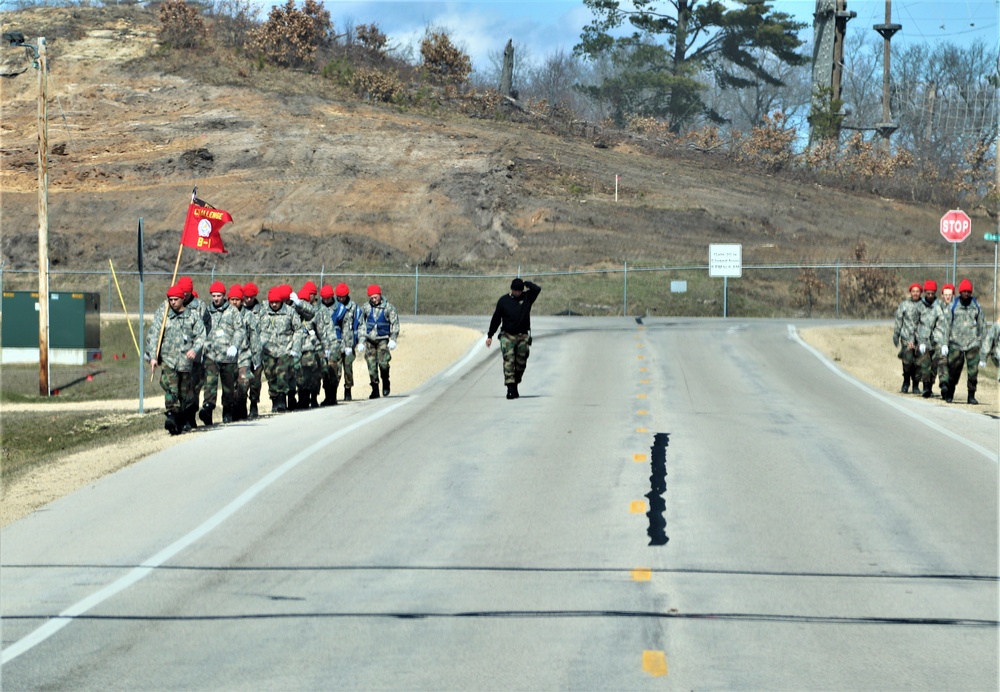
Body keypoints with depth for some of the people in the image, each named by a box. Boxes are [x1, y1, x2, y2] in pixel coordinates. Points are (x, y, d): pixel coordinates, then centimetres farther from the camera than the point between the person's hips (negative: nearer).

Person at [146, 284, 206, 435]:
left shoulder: (193, 315, 9)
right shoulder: (162, 315, 8)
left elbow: (201, 335, 6)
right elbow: (153, 336, 4)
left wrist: (195, 349, -14)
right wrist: (153, 356, -7)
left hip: (186, 359, 1)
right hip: (167, 359, -1)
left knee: (185, 391, 6)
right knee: (170, 388, -19)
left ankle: (184, 421, 18)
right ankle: (172, 415, -28)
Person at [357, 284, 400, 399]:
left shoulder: (389, 307, -1)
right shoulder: (365, 308, 6)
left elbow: (395, 324, 0)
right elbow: (361, 325, 12)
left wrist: (393, 339, -10)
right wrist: (361, 341, 7)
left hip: (383, 339, -3)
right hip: (369, 340, 3)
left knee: (383, 363, -18)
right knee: (371, 366, 0)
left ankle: (385, 383, 7)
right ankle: (375, 390, 10)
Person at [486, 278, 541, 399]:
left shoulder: (527, 297, 4)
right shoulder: (504, 300, 2)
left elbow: (537, 289, -13)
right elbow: (496, 318, 6)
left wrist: (526, 284, -2)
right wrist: (490, 336, 7)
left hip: (523, 337, 2)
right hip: (507, 336, -2)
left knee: (521, 364, 5)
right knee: (509, 362, -13)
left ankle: (515, 386, 20)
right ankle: (510, 389, -18)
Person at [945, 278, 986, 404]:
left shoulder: (976, 305, 8)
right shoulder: (953, 306, 6)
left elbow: (982, 324, 14)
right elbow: (946, 324, 7)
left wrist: (981, 340, 8)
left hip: (972, 343, 0)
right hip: (956, 343, 0)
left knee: (973, 370, -8)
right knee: (954, 370, 5)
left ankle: (971, 395, -2)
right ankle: (950, 394, 22)